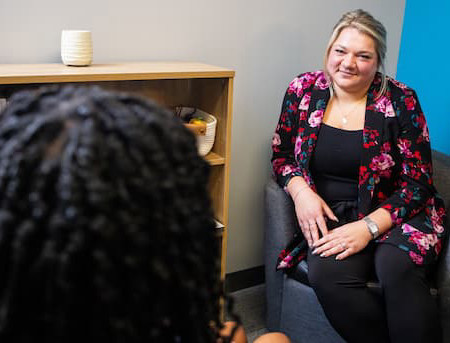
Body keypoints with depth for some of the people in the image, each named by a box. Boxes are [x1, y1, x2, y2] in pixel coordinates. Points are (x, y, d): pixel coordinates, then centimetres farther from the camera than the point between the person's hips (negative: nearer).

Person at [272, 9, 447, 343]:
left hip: (394, 216, -1)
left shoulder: (401, 101, -4)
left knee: (398, 268, -34)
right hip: (330, 217, 2)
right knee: (326, 274, -30)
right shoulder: (303, 90, 4)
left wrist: (369, 227, -18)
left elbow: (417, 183, -5)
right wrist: (301, 192, -10)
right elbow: (282, 155, 11)